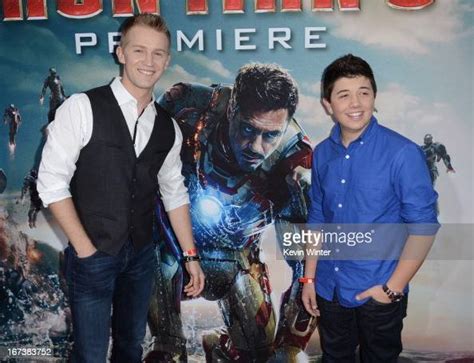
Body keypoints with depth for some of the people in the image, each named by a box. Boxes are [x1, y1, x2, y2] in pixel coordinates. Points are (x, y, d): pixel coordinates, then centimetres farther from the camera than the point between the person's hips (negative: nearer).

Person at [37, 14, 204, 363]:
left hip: (142, 255, 5)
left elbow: (174, 193, 10)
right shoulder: (82, 108, -13)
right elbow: (52, 182, -13)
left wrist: (191, 256, 9)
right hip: (92, 255, -4)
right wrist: (85, 249, -13)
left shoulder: (168, 128, 2)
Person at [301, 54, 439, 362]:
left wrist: (394, 287, -14)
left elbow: (423, 225, -14)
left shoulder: (402, 153, -16)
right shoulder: (322, 154, -1)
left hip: (379, 294, -4)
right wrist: (309, 278, 8)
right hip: (329, 290, 4)